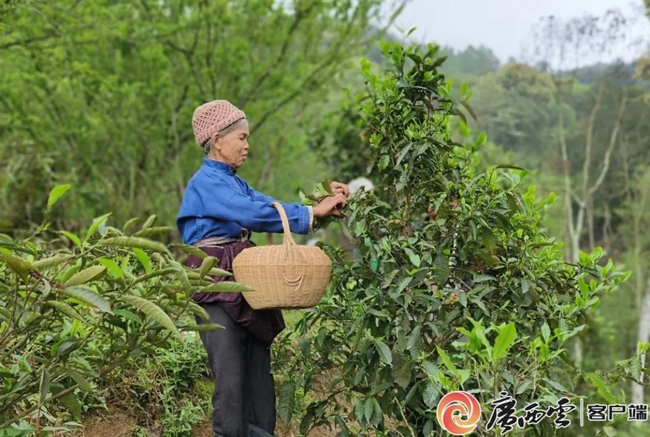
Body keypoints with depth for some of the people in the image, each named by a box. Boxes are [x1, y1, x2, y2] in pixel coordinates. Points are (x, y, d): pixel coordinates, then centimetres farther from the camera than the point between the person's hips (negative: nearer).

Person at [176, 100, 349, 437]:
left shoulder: (235, 183, 18)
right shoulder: (206, 182, -9)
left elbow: (270, 205, 9)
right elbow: (255, 213, -20)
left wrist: (324, 203, -3)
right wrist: (311, 214, -19)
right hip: (216, 286, -8)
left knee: (259, 369, 7)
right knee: (231, 373, -8)